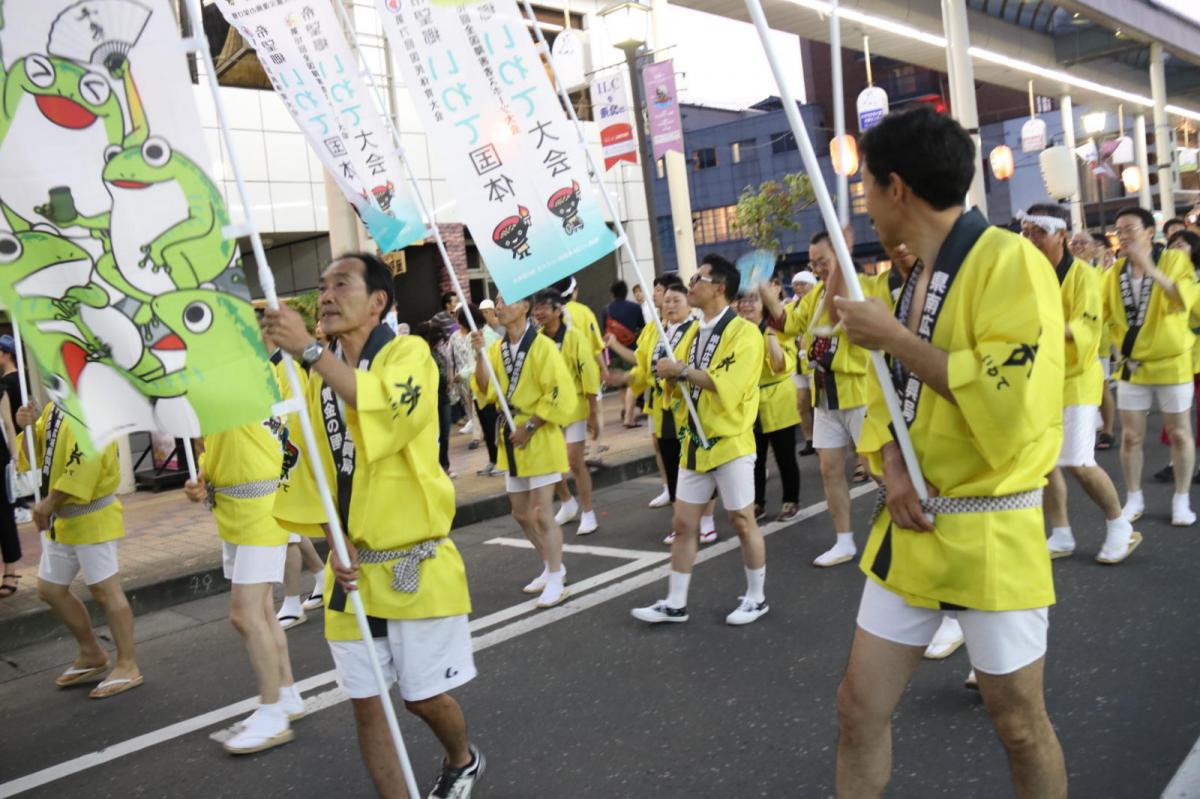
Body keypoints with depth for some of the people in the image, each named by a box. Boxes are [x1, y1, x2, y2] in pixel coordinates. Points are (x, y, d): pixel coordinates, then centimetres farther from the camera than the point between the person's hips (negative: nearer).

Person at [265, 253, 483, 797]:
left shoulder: (408, 353, -10)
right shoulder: (320, 374, 8)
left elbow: (392, 412, -33)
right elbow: (318, 469, 11)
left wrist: (309, 349, -33)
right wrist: (337, 542, -3)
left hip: (414, 563, -5)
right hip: (352, 568, 5)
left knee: (424, 695, 7)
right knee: (365, 701, 9)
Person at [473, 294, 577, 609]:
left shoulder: (542, 346, -13)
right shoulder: (497, 348, 7)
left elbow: (558, 394, -17)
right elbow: (487, 392, 0)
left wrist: (530, 426, -17)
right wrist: (480, 356, -11)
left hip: (540, 440, -7)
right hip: (511, 439, 7)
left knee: (542, 513, -6)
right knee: (521, 513, 14)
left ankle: (556, 580, 6)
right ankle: (552, 566, 31)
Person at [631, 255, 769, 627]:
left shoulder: (744, 332, -12)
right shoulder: (693, 333, 12)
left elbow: (728, 385, -25)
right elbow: (676, 384, 13)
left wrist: (682, 369, -20)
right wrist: (670, 376, -9)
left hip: (730, 442, -7)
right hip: (694, 442, 7)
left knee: (743, 522, 5)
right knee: (683, 524, 8)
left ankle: (755, 597, 22)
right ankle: (675, 604, 17)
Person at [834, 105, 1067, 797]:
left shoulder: (1010, 261, -15)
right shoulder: (914, 278, 10)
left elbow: (1012, 403, -27)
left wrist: (894, 338, -20)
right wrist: (891, 465, -5)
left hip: (989, 534, -7)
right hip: (910, 529, 7)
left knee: (1020, 725, 11)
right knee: (860, 705, 11)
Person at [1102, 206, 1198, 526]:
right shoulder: (1114, 273, 0)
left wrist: (1152, 270, -39)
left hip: (1171, 362, -3)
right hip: (1132, 365, 3)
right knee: (1130, 436, 6)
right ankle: (1134, 499, 20)